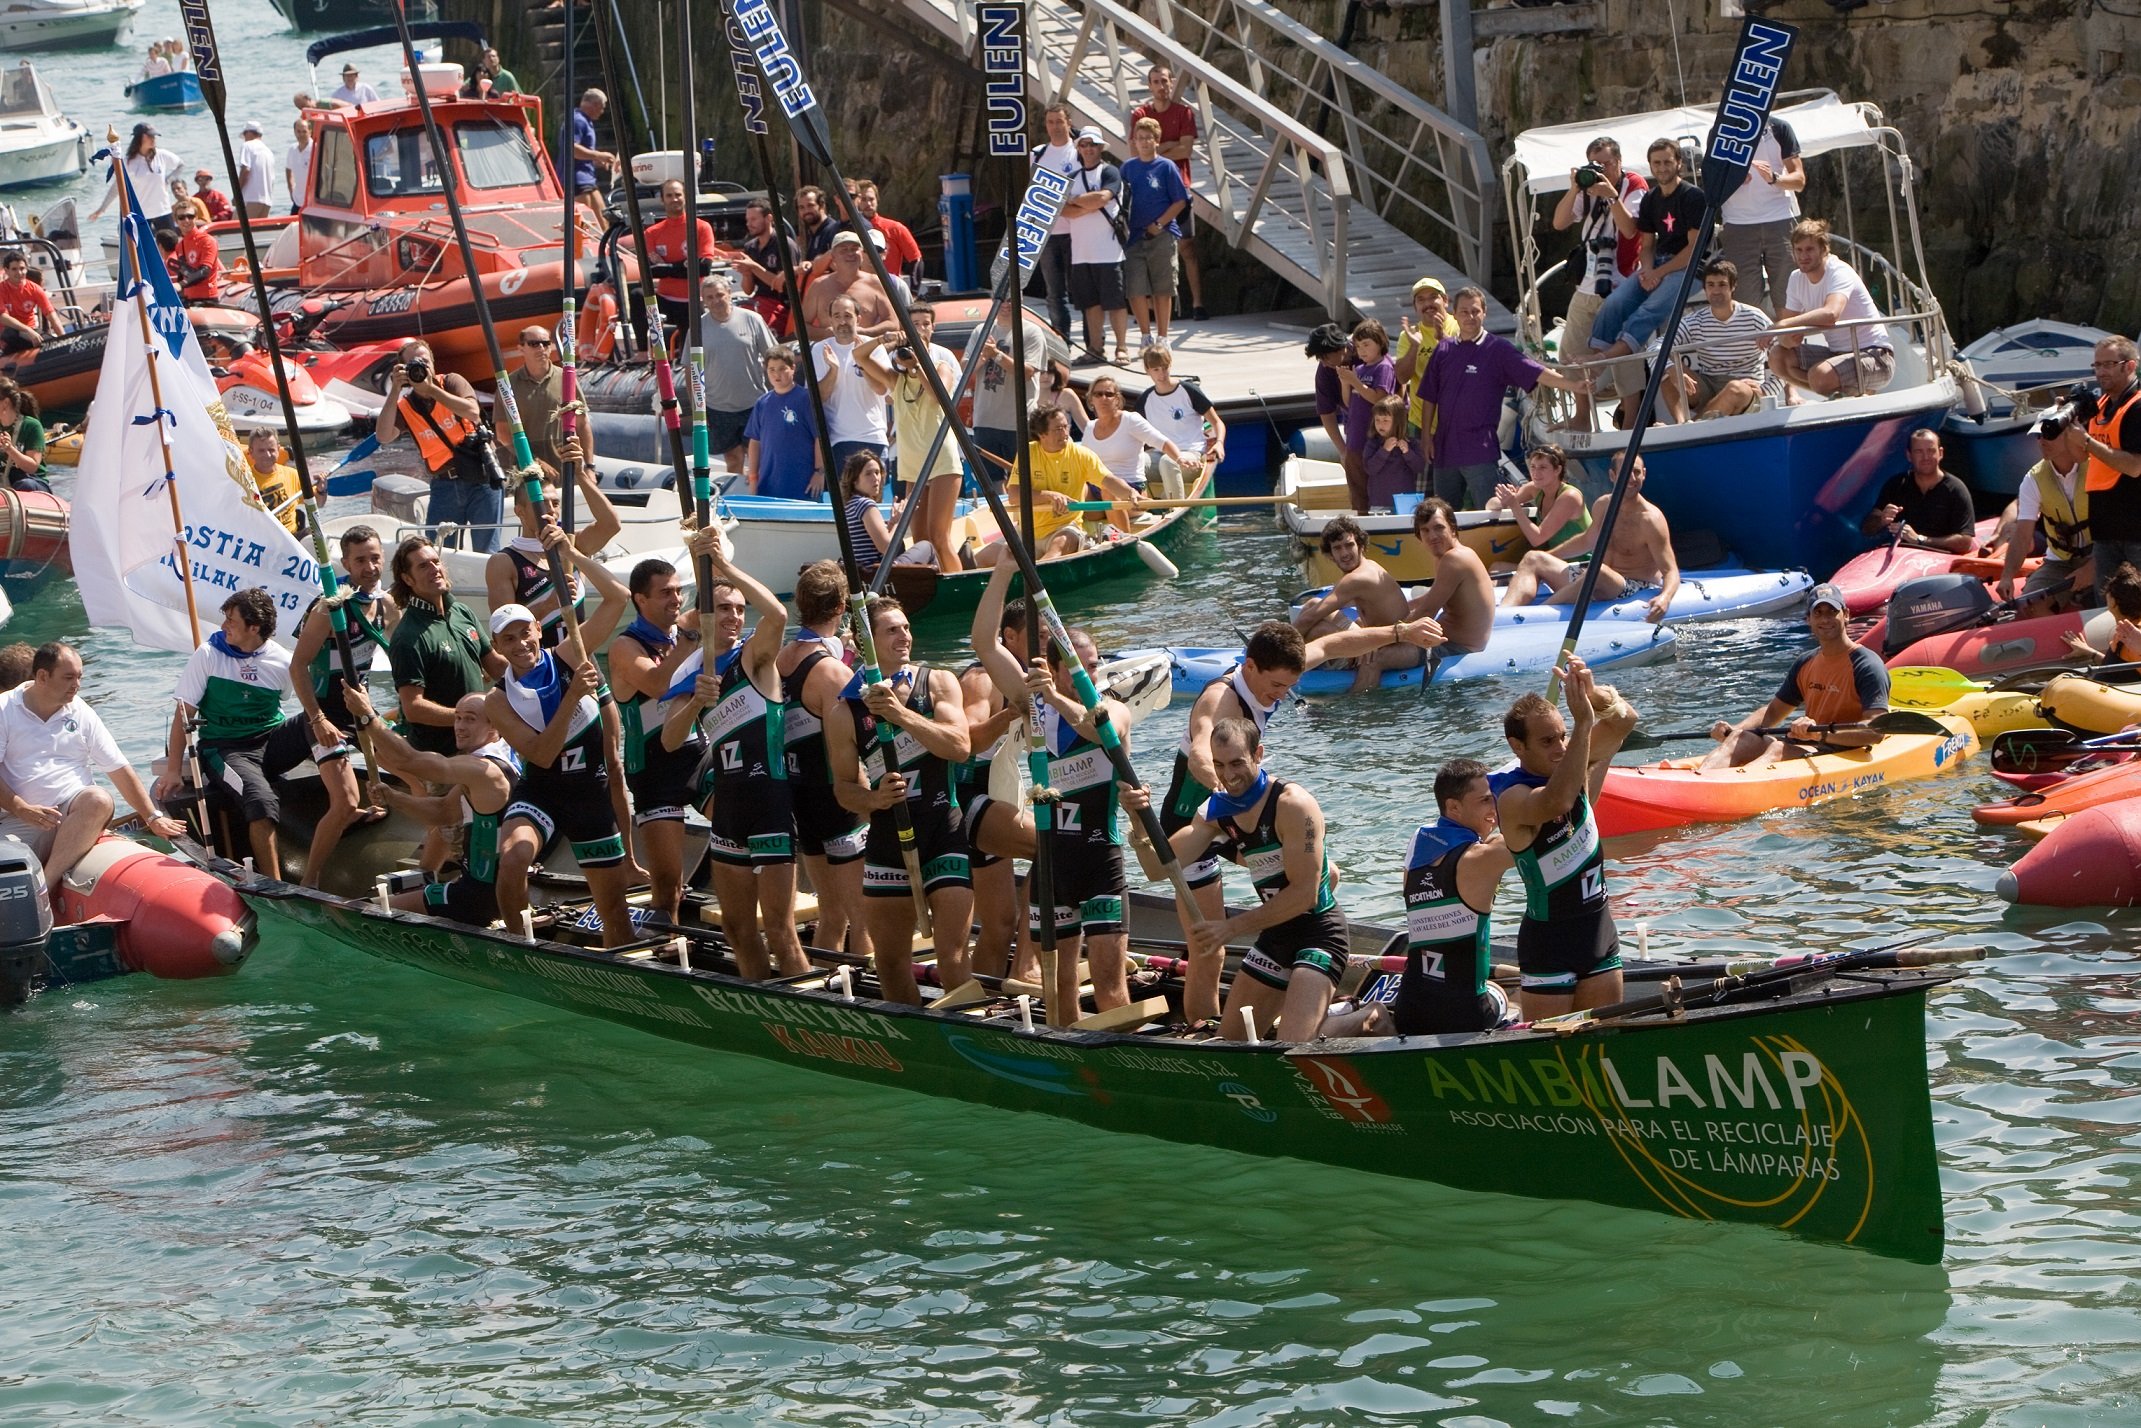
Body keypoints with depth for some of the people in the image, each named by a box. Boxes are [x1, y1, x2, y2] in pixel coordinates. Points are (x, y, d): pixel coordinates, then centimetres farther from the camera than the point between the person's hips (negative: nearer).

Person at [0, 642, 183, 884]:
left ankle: (45, 884, -36)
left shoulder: (82, 714, 13)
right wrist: (22, 810, -15)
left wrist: (153, 818, 6)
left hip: (77, 812, 3)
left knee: (99, 800, -33)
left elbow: (120, 770, 13)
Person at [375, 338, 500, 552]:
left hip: (482, 479, -2)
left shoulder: (451, 382, 1)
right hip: (444, 484, 2)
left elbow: (473, 412, -17)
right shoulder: (405, 406, 5)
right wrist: (395, 391, -14)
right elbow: (384, 437, -11)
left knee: (487, 552, -2)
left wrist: (431, 388, -16)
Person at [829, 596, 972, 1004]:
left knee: (952, 961, -12)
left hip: (944, 834, -2)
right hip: (887, 843, 2)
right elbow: (844, 785, 6)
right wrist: (874, 799, -16)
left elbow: (960, 747, -14)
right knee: (890, 962, 11)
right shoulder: (848, 710, 2)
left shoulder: (938, 682, 0)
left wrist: (901, 713, -23)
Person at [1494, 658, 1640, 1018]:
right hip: (1548, 943, -7)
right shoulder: (1513, 798, -20)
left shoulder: (1574, 768, 1)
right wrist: (1583, 722, -42)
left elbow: (1623, 721, -4)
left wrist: (1594, 694, -28)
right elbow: (1556, 803, -40)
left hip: (1600, 933, 7)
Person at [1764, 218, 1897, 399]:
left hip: (1875, 356, -8)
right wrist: (1786, 337, -22)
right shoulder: (1796, 279, 3)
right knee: (1777, 356, -8)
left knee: (1819, 375, -34)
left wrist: (1782, 325, -39)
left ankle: (1861, 393, -2)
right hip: (1838, 352, 8)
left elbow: (1831, 314, -40)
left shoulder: (1840, 273, -20)